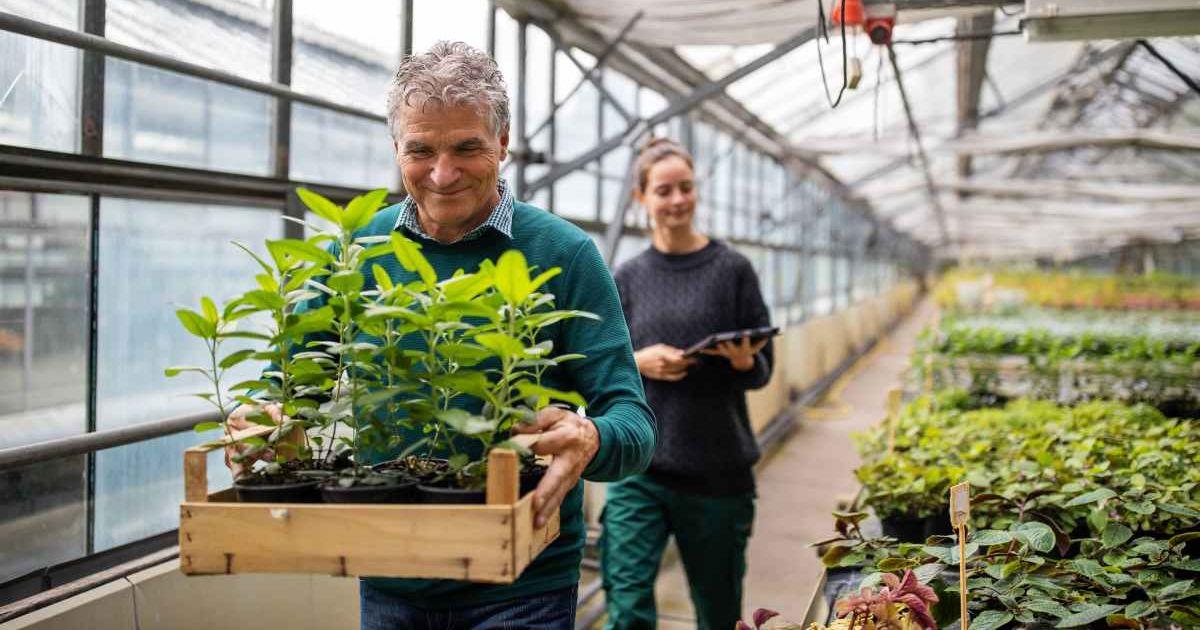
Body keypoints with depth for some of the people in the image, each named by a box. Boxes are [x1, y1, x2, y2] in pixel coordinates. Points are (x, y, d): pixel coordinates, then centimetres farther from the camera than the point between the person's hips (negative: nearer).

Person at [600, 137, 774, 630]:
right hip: (638, 465, 1)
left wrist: (743, 361, -20)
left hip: (719, 468, -1)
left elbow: (762, 370, 2)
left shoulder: (732, 269, 0)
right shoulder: (628, 278, 6)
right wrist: (638, 363, -10)